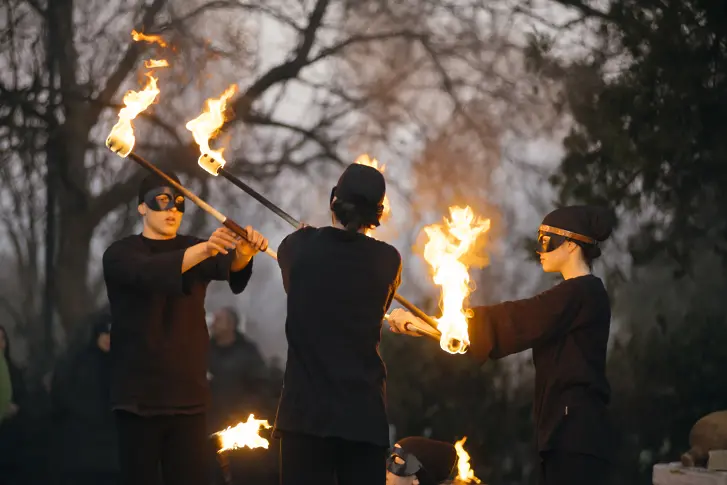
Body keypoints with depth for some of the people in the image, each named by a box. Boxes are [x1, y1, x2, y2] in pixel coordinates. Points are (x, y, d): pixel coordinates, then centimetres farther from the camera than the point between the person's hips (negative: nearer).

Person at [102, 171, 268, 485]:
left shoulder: (194, 250, 11)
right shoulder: (121, 255, 0)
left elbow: (227, 267, -12)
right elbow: (151, 273, -23)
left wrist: (243, 252, -38)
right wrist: (204, 250, -41)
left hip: (188, 394, 3)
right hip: (139, 396, -3)